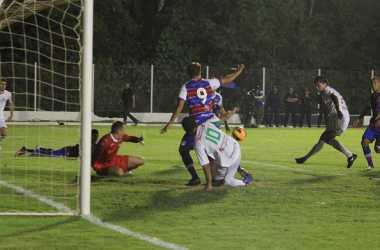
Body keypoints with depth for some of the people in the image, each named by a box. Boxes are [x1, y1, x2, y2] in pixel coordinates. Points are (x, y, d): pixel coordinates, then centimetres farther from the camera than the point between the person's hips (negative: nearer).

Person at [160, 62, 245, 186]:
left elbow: (179, 106, -8)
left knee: (183, 150, 8)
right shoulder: (208, 83, 7)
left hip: (197, 124, -4)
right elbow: (227, 79, 18)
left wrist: (169, 123, -5)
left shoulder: (186, 87, -2)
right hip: (213, 121, 4)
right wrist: (239, 71, 35)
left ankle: (195, 177, -6)